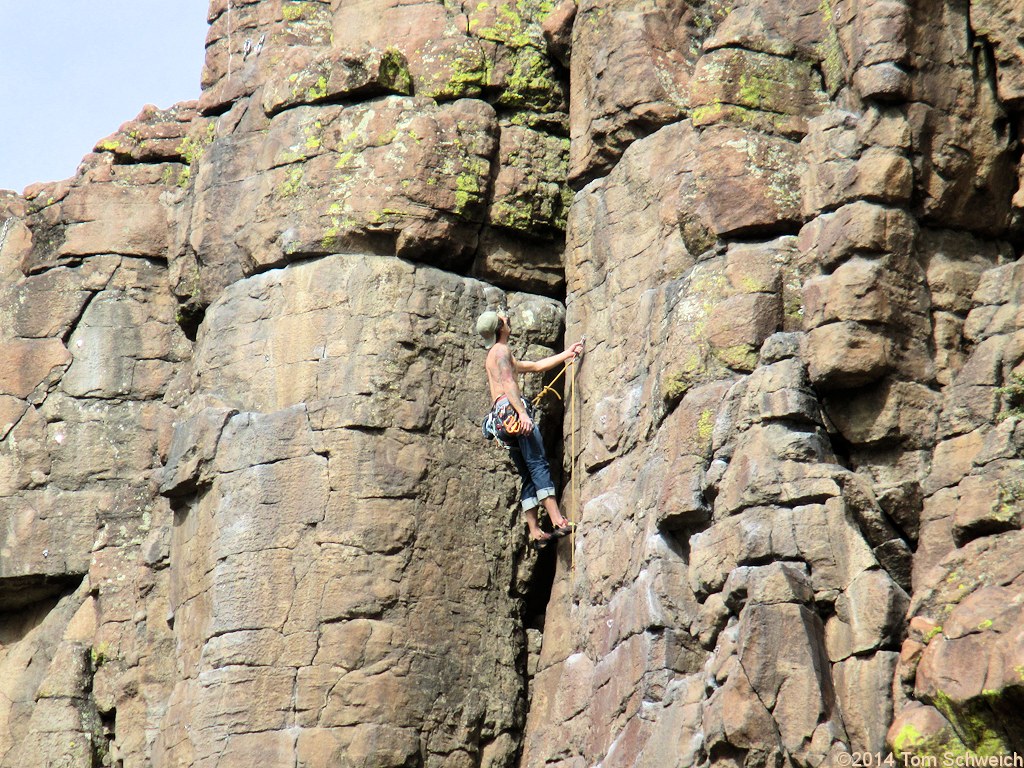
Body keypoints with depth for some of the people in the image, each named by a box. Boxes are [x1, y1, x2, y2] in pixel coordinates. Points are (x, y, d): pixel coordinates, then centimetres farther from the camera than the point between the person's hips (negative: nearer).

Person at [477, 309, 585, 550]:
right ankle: (557, 521, -27)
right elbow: (507, 383, -13)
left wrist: (566, 354, 36)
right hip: (510, 410, -10)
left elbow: (536, 366, 37)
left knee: (528, 476, 5)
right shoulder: (501, 350, 1)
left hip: (501, 420, 10)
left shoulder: (497, 354, 31)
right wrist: (522, 413, -23)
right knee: (539, 465, -17)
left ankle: (535, 532, -3)